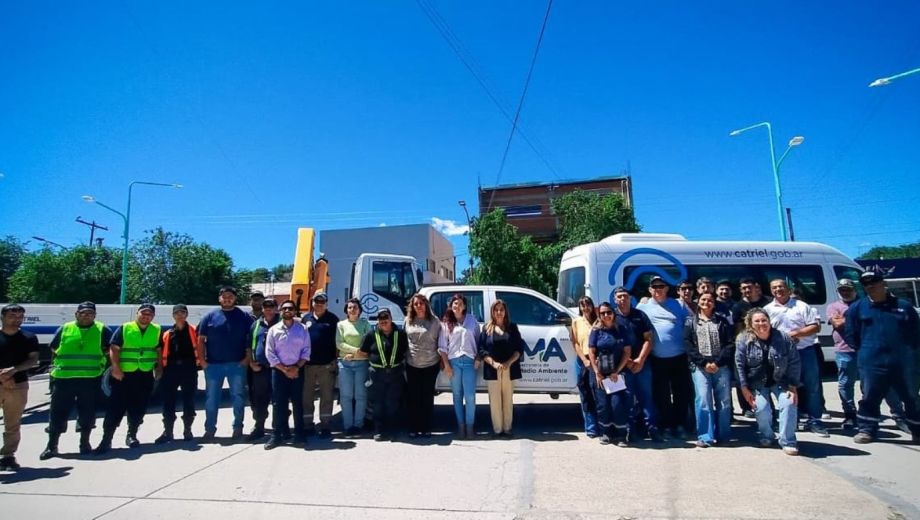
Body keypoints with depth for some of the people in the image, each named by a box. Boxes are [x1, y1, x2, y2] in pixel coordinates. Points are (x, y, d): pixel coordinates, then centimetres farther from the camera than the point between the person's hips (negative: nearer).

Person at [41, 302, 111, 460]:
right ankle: (51, 446, 16)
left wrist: (95, 356, -2)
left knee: (87, 412, 6)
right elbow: (54, 349, 15)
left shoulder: (102, 329, 3)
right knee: (58, 411, 5)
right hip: (63, 377, 1)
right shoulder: (65, 329, 7)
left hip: (91, 378, -1)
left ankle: (85, 443, 20)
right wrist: (66, 359, 6)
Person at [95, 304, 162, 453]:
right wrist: (116, 368, -16)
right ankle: (106, 440, 2)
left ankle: (132, 436, 22)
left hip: (145, 376, 3)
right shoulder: (124, 328, -3)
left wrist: (159, 368, 8)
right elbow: (114, 349, -6)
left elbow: (159, 351, 14)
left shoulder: (156, 330, 7)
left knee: (138, 408, 9)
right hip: (124, 374, -3)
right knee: (115, 407, -4)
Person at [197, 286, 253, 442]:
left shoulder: (244, 317, 3)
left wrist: (247, 358, -7)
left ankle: (238, 428, 18)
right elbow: (201, 340, 5)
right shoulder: (210, 317, 5)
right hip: (213, 364, 1)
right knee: (211, 398, 7)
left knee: (238, 397, 6)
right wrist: (202, 360, -3)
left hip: (237, 364, -1)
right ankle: (210, 429, 17)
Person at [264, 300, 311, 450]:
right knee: (278, 404, 2)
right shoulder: (273, 330, 1)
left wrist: (297, 367, -11)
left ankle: (299, 434, 13)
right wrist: (284, 369, -9)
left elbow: (306, 351, 0)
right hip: (279, 371, 0)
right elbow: (269, 353, -2)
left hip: (297, 370, 0)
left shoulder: (302, 329, 2)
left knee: (297, 403, 5)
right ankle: (276, 435, 11)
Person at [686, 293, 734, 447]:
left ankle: (723, 435, 14)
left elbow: (730, 343, 2)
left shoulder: (722, 321, 12)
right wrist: (704, 362, -10)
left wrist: (718, 362, -10)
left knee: (724, 401, 2)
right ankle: (705, 436, -4)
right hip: (700, 366, -1)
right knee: (703, 400, -10)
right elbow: (688, 345, 2)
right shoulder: (691, 322, 10)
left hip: (721, 366, 1)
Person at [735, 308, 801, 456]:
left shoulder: (783, 338, -11)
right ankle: (767, 436, 19)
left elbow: (794, 363, -7)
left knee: (789, 404, -18)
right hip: (757, 383, 0)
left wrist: (793, 386, -10)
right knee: (761, 409, -12)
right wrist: (744, 388, -12)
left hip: (780, 381, 1)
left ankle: (787, 442, -2)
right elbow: (739, 365, -10)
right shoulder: (743, 340, -13)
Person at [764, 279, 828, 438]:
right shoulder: (768, 309, 6)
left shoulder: (802, 306, 3)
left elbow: (816, 326, -1)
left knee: (812, 386, 2)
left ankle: (814, 420, 11)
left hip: (805, 351, -1)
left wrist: (797, 333, -14)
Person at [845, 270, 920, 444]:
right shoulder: (858, 307, 3)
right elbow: (850, 334, 7)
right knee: (870, 397, 6)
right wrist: (864, 351, 4)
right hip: (871, 363, -1)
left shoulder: (903, 306, 5)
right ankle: (867, 430, 16)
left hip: (901, 363, 1)